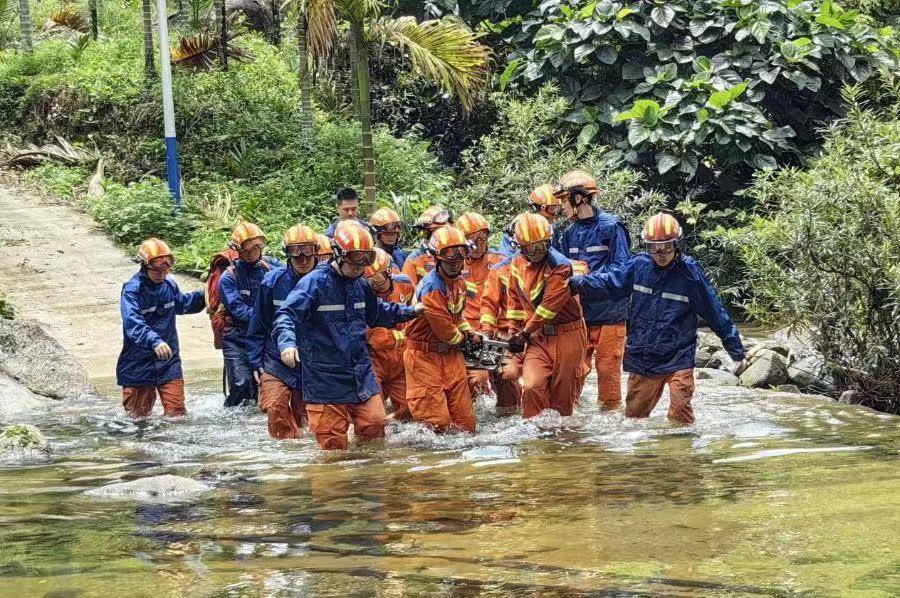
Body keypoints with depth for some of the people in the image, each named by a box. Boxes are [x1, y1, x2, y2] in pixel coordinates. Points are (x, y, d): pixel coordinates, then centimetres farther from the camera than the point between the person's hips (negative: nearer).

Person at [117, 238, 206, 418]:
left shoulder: (170, 285, 5)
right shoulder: (132, 290, -16)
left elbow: (182, 304, 29)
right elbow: (133, 324, -33)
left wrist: (203, 296, 12)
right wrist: (154, 341, -48)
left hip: (168, 362, 5)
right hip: (139, 363, -5)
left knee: (176, 414, 1)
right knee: (139, 417, 9)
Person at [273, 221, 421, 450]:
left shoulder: (360, 285, 12)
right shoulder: (314, 283, -12)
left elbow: (376, 313, 32)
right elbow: (286, 314, -21)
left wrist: (410, 311, 26)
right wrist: (287, 342, -39)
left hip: (361, 374, 6)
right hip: (325, 377, -6)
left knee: (375, 426, 3)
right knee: (333, 447, -3)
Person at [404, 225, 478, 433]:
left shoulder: (459, 283, 8)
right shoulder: (432, 288, -23)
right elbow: (444, 330, -19)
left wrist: (470, 332, 10)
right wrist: (462, 338, 0)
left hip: (450, 354, 8)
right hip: (425, 356, -8)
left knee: (465, 420, 8)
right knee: (436, 423, -9)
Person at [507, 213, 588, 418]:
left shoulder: (560, 265, -14)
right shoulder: (517, 265, 5)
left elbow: (550, 305, -15)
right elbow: (516, 300, 18)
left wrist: (526, 331, -8)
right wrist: (517, 331, 15)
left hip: (567, 335, -4)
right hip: (538, 336, 4)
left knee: (562, 393, 3)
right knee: (532, 387, -14)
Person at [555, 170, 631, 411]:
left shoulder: (611, 226, -8)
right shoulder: (570, 233, 11)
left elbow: (620, 269, -13)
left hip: (608, 312, -5)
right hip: (579, 312, 5)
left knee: (607, 367, 1)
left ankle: (610, 410, 13)